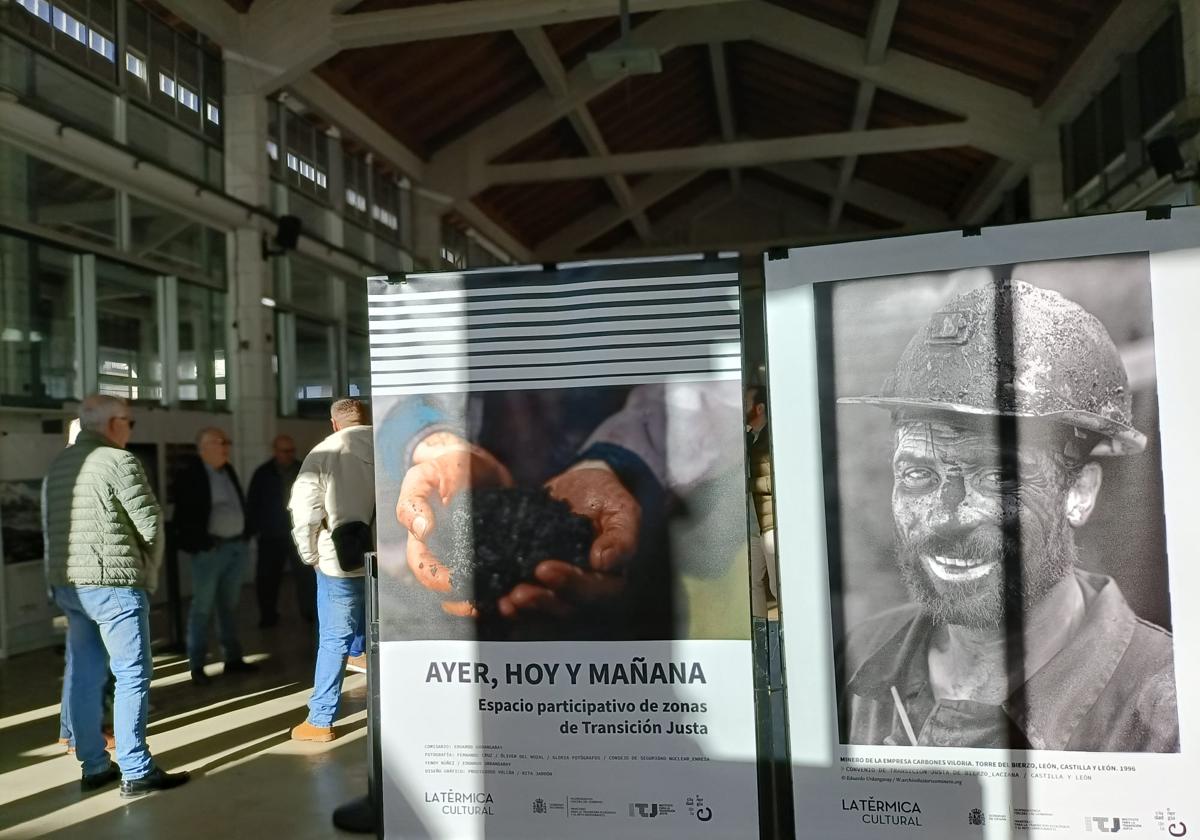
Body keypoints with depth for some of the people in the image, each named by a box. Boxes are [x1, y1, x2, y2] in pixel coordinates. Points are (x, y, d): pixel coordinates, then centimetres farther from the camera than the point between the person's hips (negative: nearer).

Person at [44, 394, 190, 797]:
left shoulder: (58, 464, 13)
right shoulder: (118, 460, -10)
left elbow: (51, 524, 12)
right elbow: (150, 521, -11)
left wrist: (62, 573, 13)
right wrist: (150, 570, 3)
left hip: (67, 582, 8)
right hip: (113, 582, -8)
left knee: (84, 675, 12)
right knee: (132, 675, -3)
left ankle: (93, 766, 20)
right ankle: (136, 771, -1)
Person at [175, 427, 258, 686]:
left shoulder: (228, 470, 13)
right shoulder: (190, 475, -8)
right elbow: (184, 515, -11)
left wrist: (244, 535, 11)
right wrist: (199, 543, -14)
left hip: (236, 546, 7)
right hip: (210, 549, -7)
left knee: (230, 605, 13)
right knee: (203, 607, -1)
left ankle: (233, 658, 21)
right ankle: (197, 666, 6)